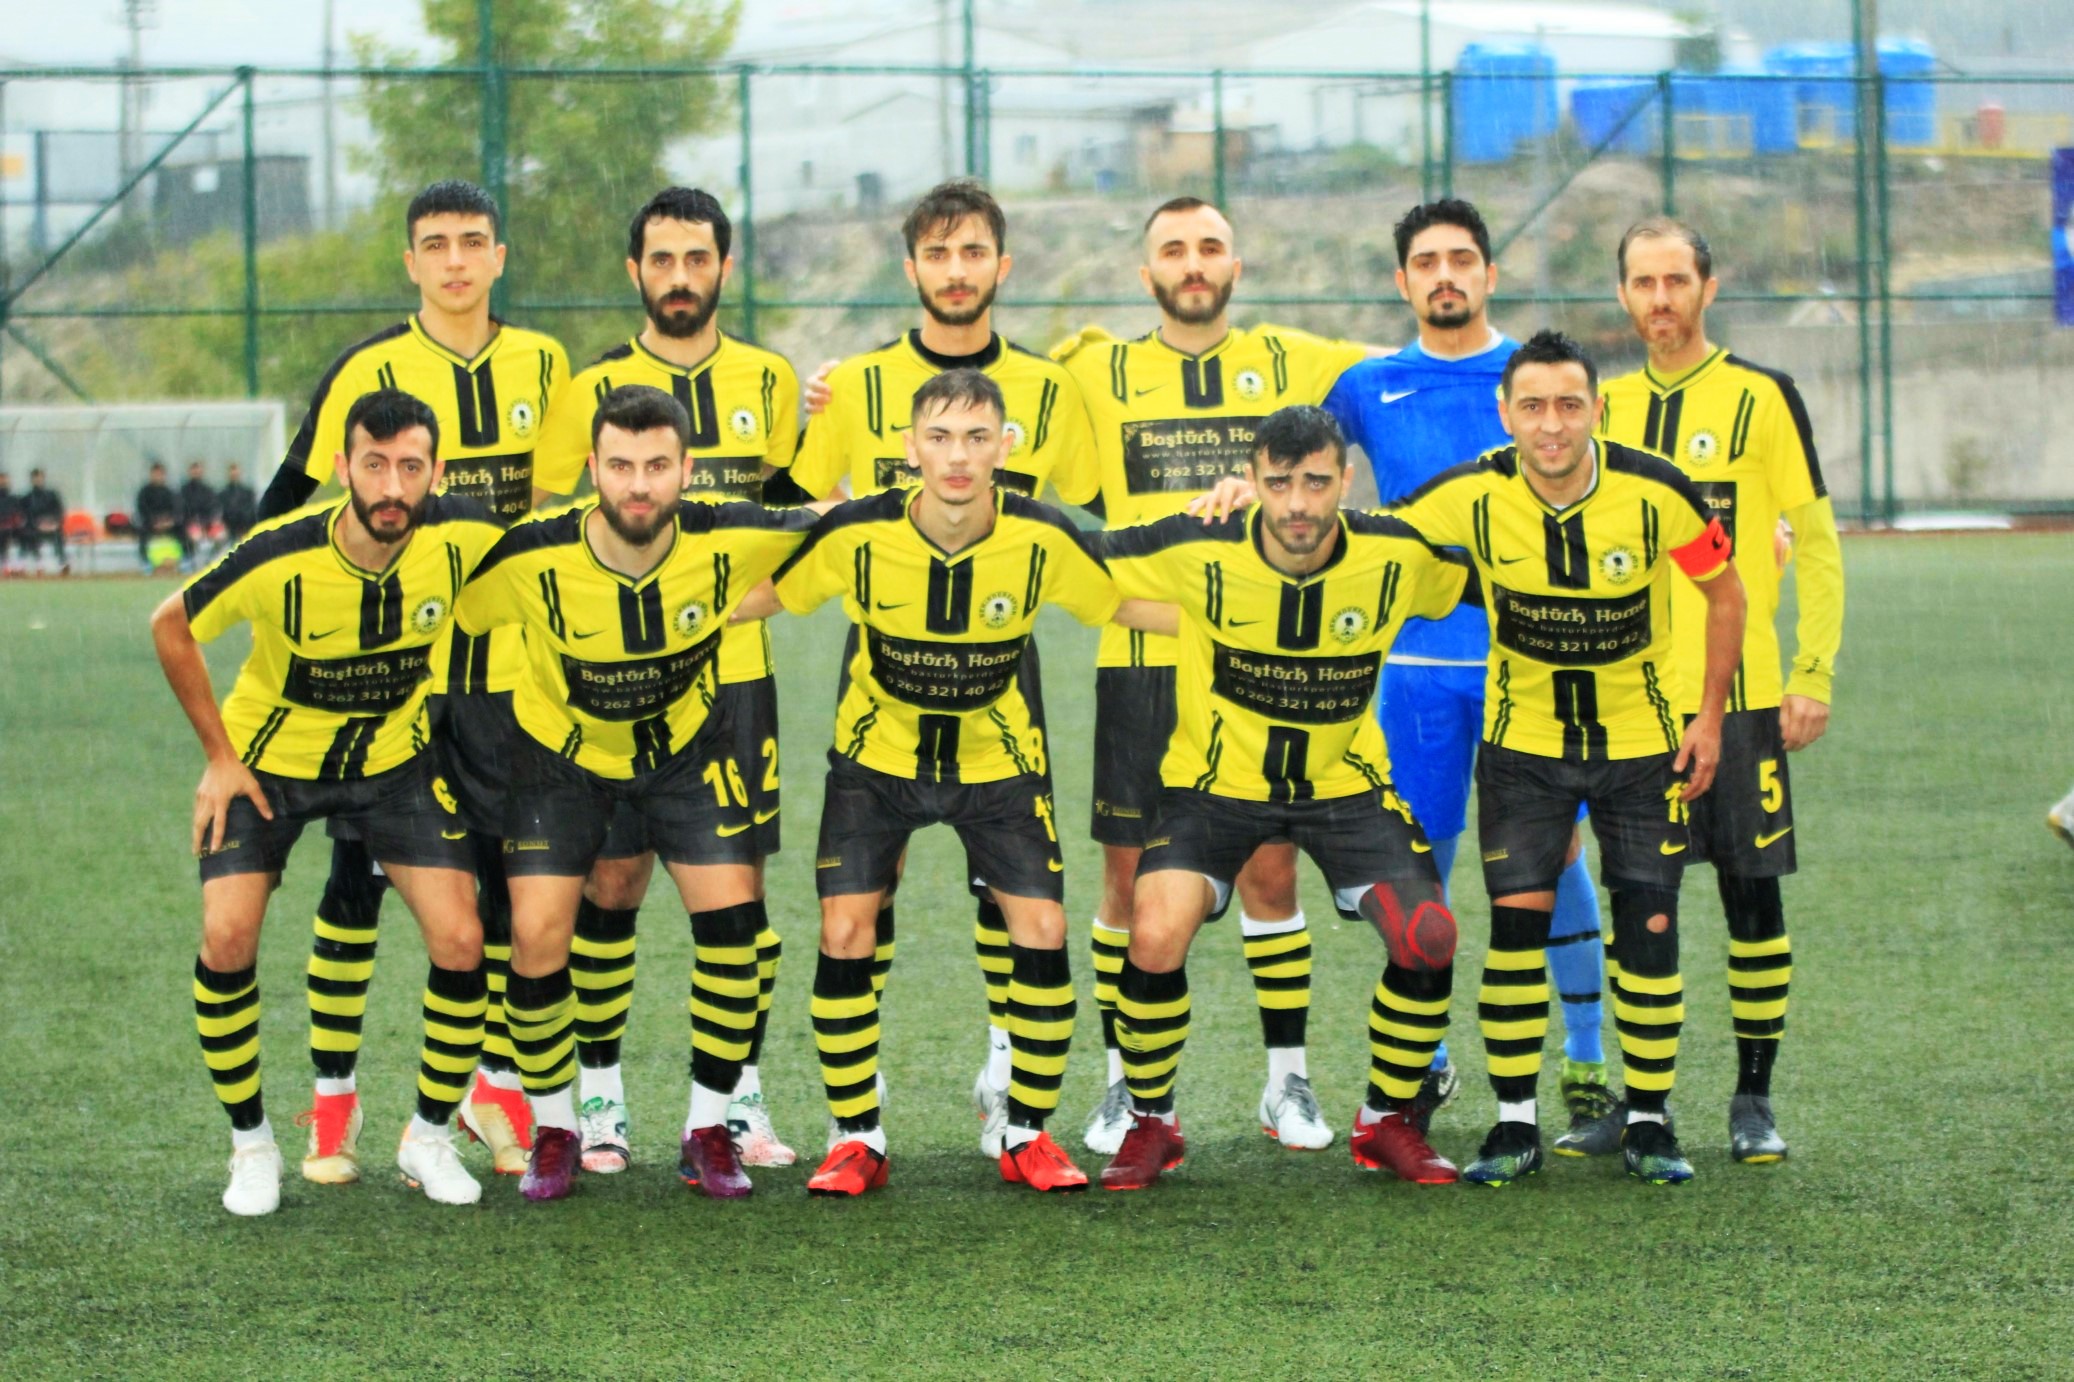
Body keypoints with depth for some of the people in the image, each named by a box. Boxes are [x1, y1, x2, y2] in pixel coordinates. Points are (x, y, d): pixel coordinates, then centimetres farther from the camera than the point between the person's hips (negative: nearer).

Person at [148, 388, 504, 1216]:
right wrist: (219, 757, -9)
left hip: (396, 759, 2)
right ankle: (251, 1143, 4)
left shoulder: (459, 537, -25)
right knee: (227, 939, -17)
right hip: (268, 760, -2)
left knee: (460, 942, -11)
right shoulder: (280, 557, -30)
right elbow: (171, 627, -12)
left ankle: (430, 1139, 11)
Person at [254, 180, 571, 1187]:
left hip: (503, 666, 3)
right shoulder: (369, 371, -7)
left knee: (511, 874, 5)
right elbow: (289, 508, -1)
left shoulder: (540, 365, 4)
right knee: (360, 877, 0)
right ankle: (333, 1098, 10)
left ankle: (500, 1085, 19)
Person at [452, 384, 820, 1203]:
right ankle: (554, 1129, 10)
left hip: (685, 745, 1)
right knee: (538, 936, -11)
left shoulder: (728, 542, -26)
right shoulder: (533, 558, -29)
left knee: (732, 917, -11)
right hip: (560, 751, -1)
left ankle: (708, 1128, 5)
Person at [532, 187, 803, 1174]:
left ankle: (741, 1093, 11)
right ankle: (599, 1095, 11)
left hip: (735, 668, 2)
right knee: (613, 881, 0)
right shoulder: (591, 389, 1)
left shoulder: (769, 382, 8)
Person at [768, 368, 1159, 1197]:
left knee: (1042, 930, -10)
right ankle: (856, 1139, 6)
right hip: (876, 755, 0)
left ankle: (1028, 1135, 8)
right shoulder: (855, 536, -22)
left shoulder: (1043, 540, -20)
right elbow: (756, 599, -5)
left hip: (999, 757, 1)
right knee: (845, 933, -11)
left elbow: (1126, 607, -4)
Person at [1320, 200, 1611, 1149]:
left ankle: (1587, 1067, 8)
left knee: (1555, 853, -2)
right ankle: (1422, 1063, 19)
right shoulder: (1368, 388, 8)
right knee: (1418, 859, 3)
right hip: (1419, 660, 1)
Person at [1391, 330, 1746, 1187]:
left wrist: (1710, 715, -3)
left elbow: (1723, 591, -2)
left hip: (1643, 740, 0)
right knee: (1517, 921, -6)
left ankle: (1648, 1122, 12)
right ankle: (1515, 1123, 6)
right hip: (1522, 740, 0)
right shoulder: (1472, 496, -18)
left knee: (1649, 924, -2)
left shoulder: (1654, 492, -18)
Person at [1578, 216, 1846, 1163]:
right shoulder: (1606, 407, 9)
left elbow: (1817, 543, -1)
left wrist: (1814, 674, -7)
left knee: (1751, 892, -1)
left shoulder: (1761, 398, -2)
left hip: (1739, 694, -3)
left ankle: (1754, 1100, 9)